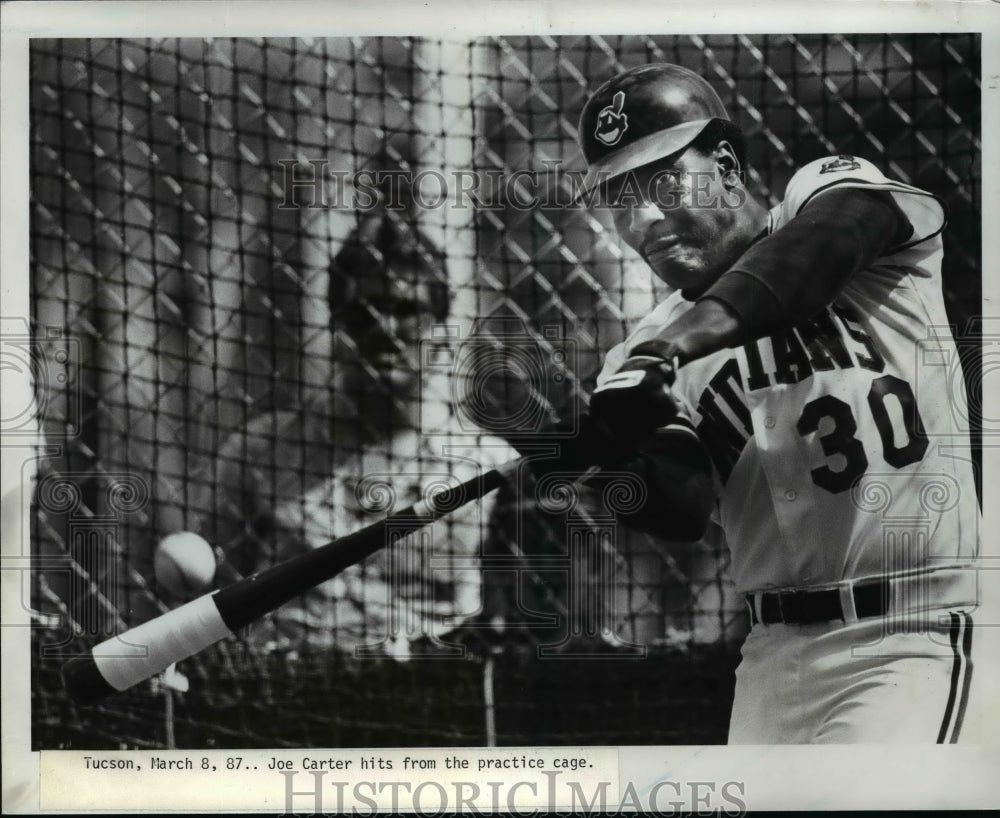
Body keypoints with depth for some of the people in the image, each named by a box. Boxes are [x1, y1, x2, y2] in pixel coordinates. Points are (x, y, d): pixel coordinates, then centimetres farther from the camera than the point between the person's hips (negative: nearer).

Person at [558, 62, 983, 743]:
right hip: (772, 654, 5)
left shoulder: (835, 188, 3)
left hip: (909, 641, -5)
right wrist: (619, 462, -27)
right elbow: (688, 514, -5)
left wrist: (670, 346, -34)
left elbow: (827, 238, -22)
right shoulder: (643, 360, 9)